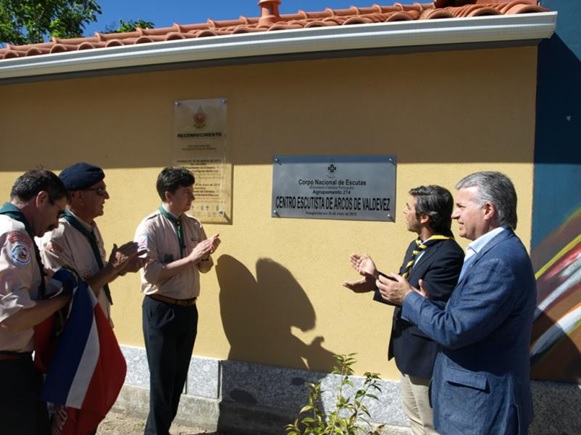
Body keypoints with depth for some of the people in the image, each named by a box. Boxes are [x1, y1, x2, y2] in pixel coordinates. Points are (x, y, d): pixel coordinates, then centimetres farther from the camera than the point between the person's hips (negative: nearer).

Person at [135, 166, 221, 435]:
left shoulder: (194, 225, 4)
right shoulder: (149, 227, -14)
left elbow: (205, 268, 9)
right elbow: (152, 274, -24)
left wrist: (206, 254, -13)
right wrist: (190, 257, -25)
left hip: (189, 309, 6)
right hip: (161, 311, -6)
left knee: (179, 377, 18)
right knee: (163, 378, 7)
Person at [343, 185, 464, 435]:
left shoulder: (448, 254, -25)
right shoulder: (416, 246, 6)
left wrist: (376, 286, -32)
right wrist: (376, 276, -1)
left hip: (426, 355, -10)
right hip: (409, 350, 10)